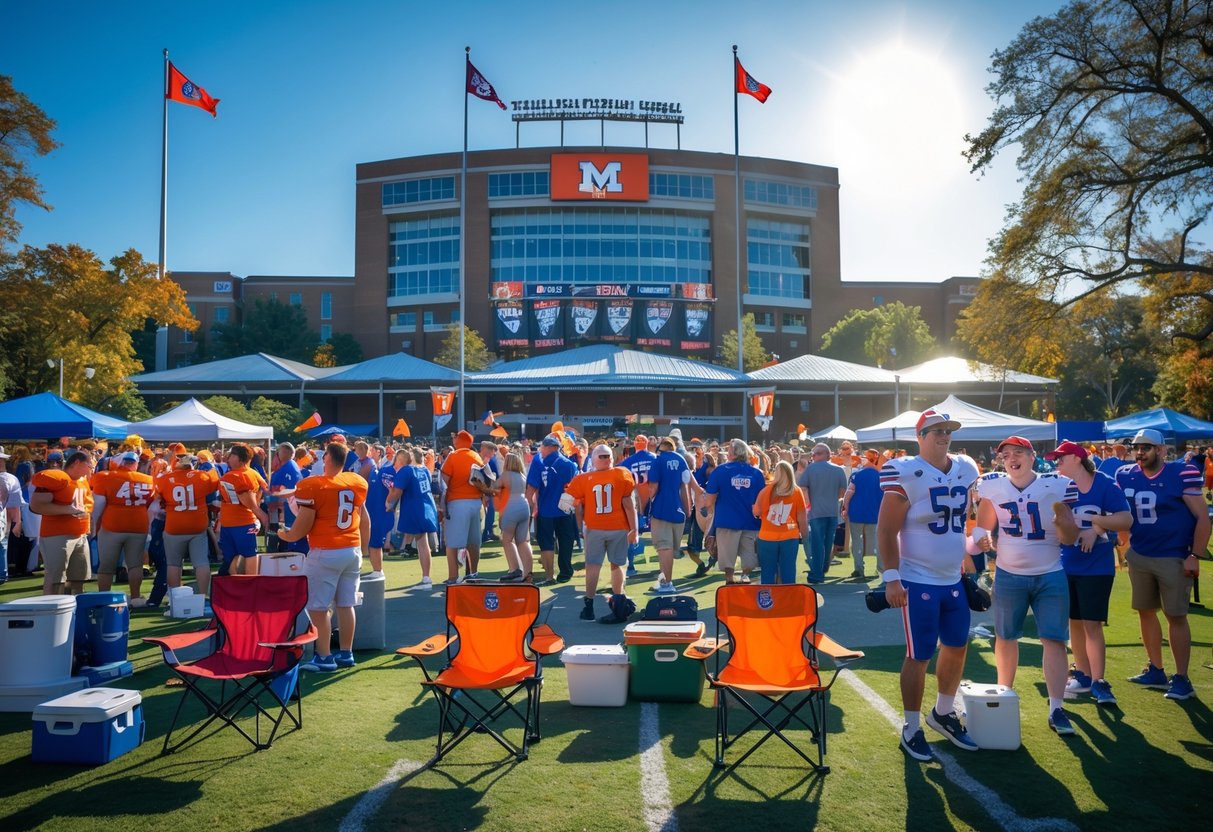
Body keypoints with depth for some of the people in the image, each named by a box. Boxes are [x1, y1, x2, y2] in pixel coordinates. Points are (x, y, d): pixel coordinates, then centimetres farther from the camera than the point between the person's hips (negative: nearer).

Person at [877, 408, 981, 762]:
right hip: (918, 582, -7)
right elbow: (886, 530, -15)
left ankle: (943, 713, 37)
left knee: (957, 647, 16)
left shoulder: (966, 470, 5)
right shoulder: (906, 474, -15)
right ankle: (911, 729, 17)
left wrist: (970, 564, 18)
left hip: (954, 580, 7)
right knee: (919, 655, 1)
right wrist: (891, 577, -19)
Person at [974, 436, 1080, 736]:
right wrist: (981, 536, -12)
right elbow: (984, 524, 9)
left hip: (1050, 576, -2)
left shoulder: (1056, 485, -9)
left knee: (1054, 640, -4)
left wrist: (1062, 517, -25)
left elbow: (1069, 539, -6)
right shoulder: (993, 485, -4)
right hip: (1008, 575, 2)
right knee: (1005, 637, 13)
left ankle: (1056, 709, 3)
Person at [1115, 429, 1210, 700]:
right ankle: (1156, 671, 26)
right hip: (1139, 556, 5)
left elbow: (1203, 518, -11)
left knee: (1176, 616, 1)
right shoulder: (1125, 476, 1)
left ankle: (1181, 679, 11)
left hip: (1174, 558, -5)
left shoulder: (1182, 474, -12)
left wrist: (1194, 556, -14)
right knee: (1145, 612, 13)